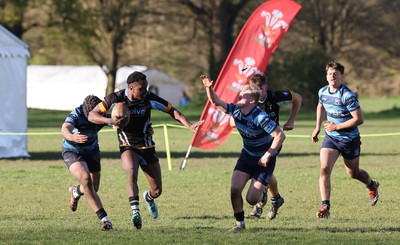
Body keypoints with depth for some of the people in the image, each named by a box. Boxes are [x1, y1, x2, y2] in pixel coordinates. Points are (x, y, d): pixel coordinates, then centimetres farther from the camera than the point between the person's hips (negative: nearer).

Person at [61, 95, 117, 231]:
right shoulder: (76, 115, -32)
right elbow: (65, 129, -49)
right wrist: (72, 137, -73)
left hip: (91, 151, 5)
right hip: (72, 152, -5)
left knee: (93, 188, 12)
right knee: (85, 178, -29)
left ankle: (76, 191, 51)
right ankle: (104, 219, -28)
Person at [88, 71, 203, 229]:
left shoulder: (150, 99, -11)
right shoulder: (116, 98, -13)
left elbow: (172, 111, -3)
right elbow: (92, 115, -9)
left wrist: (189, 126, -17)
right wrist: (110, 120, -28)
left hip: (147, 148, 2)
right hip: (128, 147, -2)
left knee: (157, 190, 5)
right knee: (132, 172, -36)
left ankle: (148, 198, 44)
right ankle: (135, 212, -41)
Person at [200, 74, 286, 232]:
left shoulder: (260, 118, -29)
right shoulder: (235, 110, -8)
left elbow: (280, 135, -30)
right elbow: (216, 102, -8)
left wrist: (268, 155, -27)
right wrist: (209, 88, -27)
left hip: (264, 159, -6)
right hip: (247, 155, 6)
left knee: (251, 199, -10)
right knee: (235, 189, -11)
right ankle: (240, 223, 7)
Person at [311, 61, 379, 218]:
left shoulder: (347, 96, -23)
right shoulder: (323, 92, -2)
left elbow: (359, 119, -24)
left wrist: (337, 126, -21)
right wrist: (317, 127, 18)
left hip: (349, 139, -4)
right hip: (330, 137, 4)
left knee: (353, 173, 15)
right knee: (324, 169, -17)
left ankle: (372, 186, 50)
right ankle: (325, 207, -16)